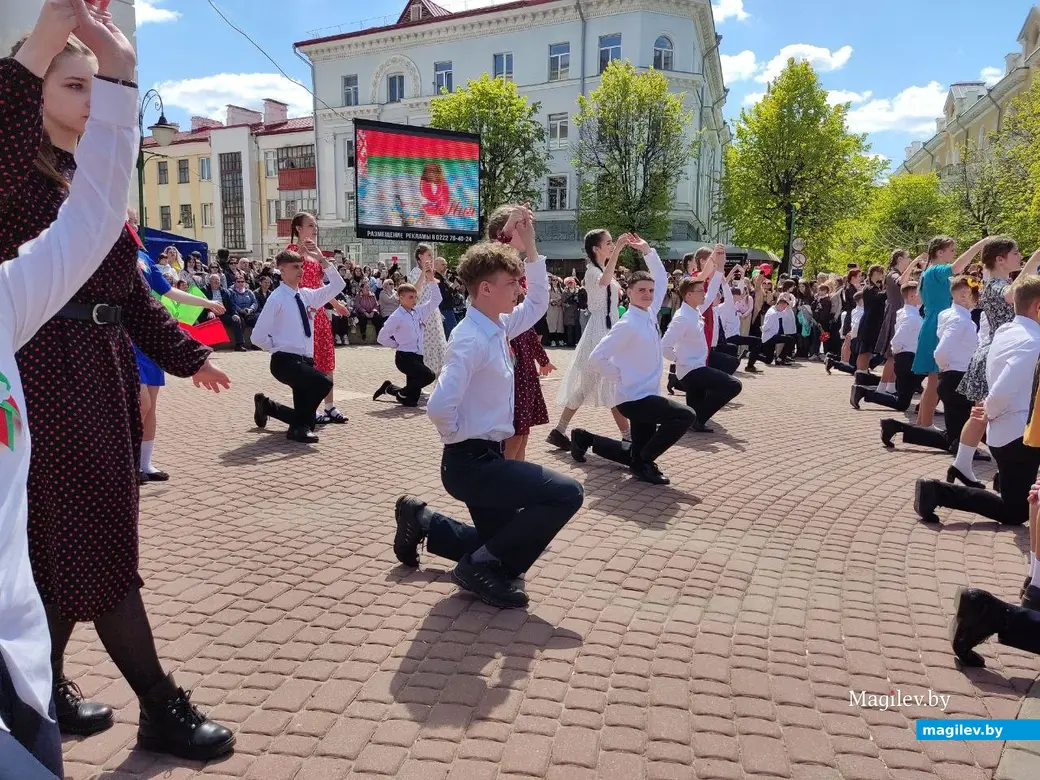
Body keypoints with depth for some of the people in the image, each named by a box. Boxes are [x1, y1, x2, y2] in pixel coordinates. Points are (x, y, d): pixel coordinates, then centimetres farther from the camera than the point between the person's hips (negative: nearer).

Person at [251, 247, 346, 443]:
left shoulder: (308, 295, 10)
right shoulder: (277, 298, -8)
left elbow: (338, 285, 9)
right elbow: (258, 337, -9)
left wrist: (322, 260, -1)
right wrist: (279, 349, -2)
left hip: (306, 361, 7)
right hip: (285, 361, -7)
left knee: (307, 418, 9)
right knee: (323, 382, -32)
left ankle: (266, 405, 36)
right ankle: (299, 428, -13)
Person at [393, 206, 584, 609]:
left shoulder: (497, 327, 5)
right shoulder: (472, 339, -22)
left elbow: (538, 303, 19)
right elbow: (439, 407, -32)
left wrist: (529, 246, 9)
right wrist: (461, 437, -13)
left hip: (486, 458, 9)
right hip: (472, 462, -9)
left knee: (497, 540, 21)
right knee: (566, 494, -19)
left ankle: (420, 521, 32)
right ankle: (484, 567, -7)